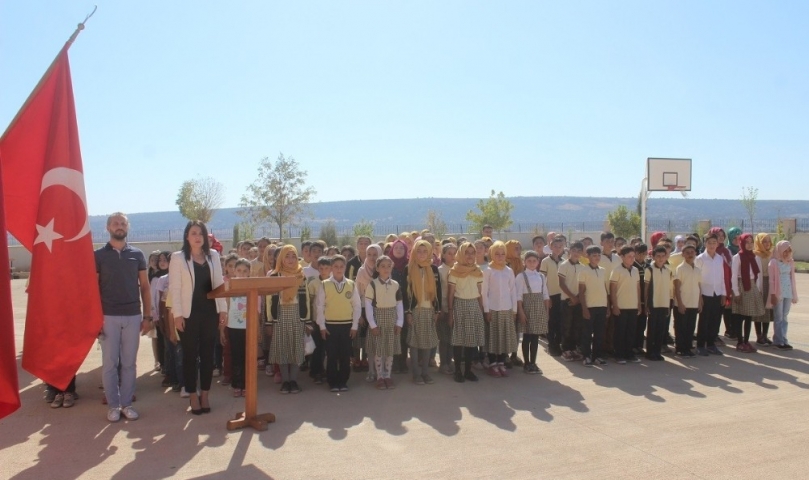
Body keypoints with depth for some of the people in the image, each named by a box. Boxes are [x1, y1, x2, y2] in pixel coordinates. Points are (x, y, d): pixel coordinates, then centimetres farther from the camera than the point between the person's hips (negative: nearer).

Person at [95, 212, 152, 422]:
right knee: (110, 363, 4)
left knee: (129, 363, 8)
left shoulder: (137, 255, 5)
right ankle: (113, 405, 15)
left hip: (133, 316, 2)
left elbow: (145, 287, 7)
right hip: (108, 316, -1)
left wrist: (147, 316, 2)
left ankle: (127, 403, 17)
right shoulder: (99, 255, 1)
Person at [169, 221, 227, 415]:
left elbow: (219, 283, 9)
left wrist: (223, 309, 4)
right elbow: (174, 288, -6)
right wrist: (178, 314, -11)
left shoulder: (213, 255, 7)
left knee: (208, 354, 8)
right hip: (189, 314, -3)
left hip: (210, 312, 3)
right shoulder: (178, 257, -3)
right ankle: (193, 396, 17)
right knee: (190, 355, 5)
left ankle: (205, 394, 19)